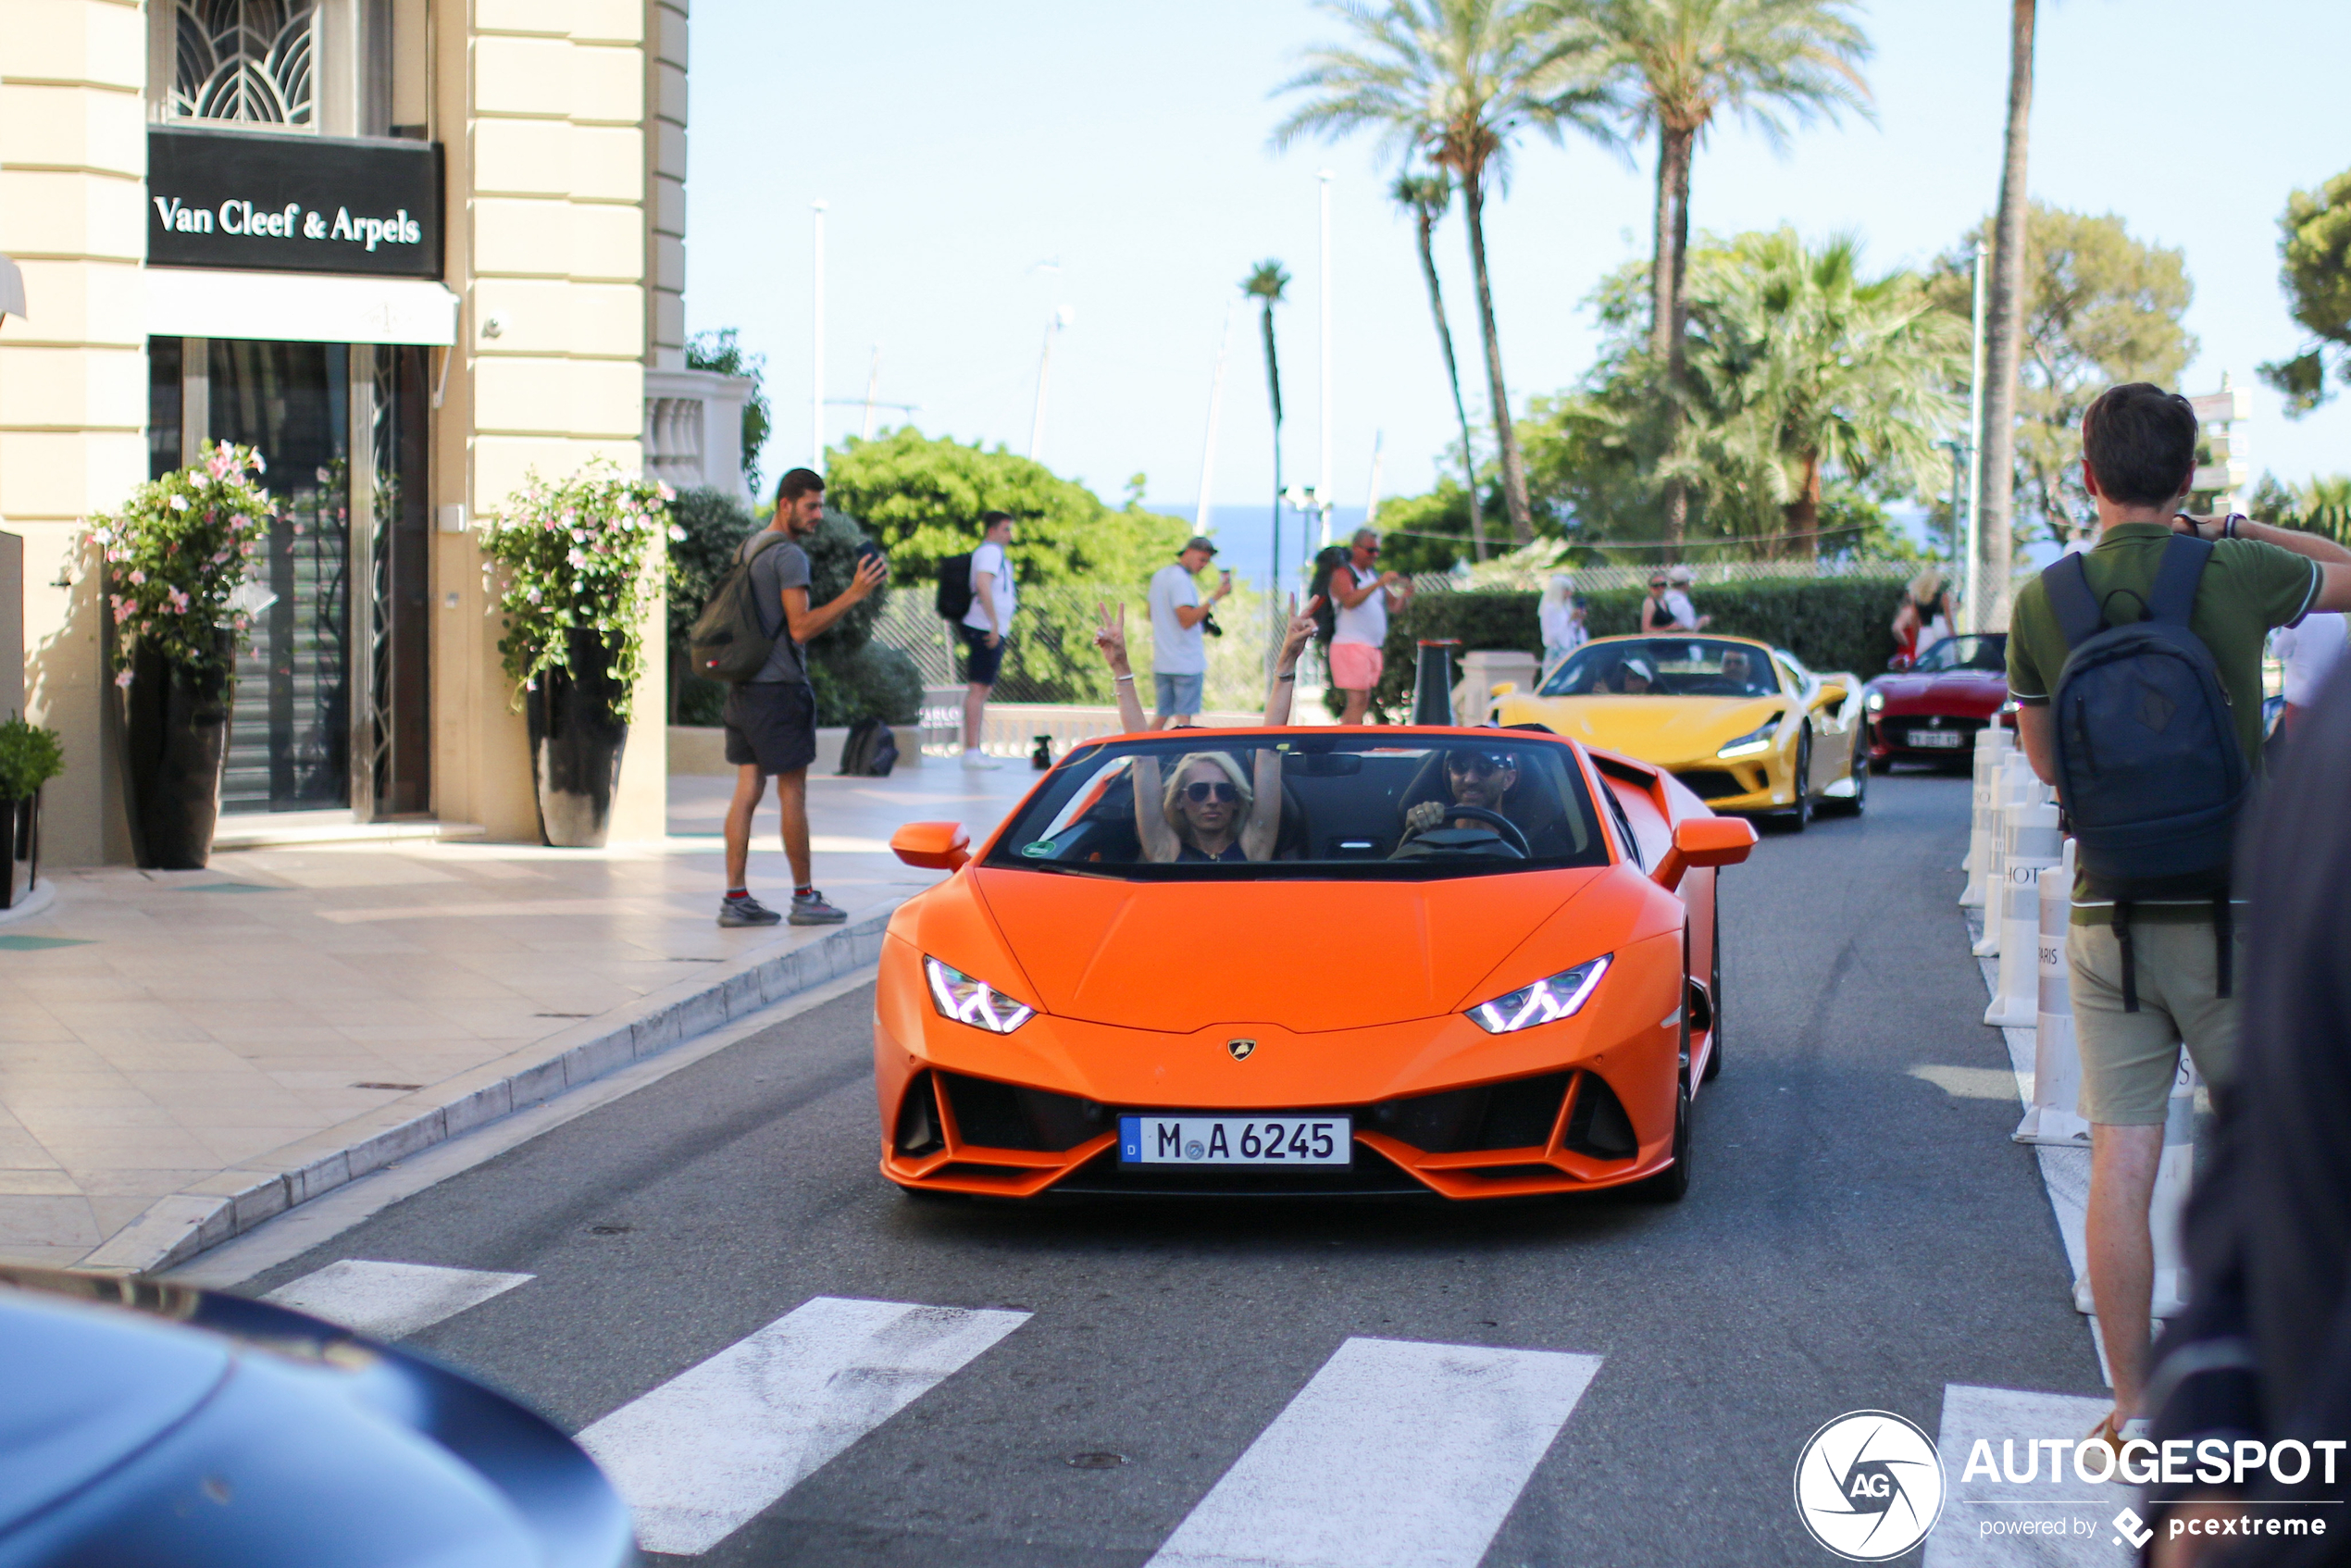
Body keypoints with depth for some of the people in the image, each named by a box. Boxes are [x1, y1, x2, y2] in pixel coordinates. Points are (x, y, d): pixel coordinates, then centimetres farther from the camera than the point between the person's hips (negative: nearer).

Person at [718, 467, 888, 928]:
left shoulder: (747, 549, 15)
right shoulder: (789, 555, -13)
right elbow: (800, 628, -19)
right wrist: (854, 593, -22)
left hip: (744, 687, 9)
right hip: (778, 687, -9)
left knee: (747, 790, 7)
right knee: (792, 793, 0)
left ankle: (736, 898, 4)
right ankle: (804, 897, 7)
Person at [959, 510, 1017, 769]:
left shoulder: (996, 553, 24)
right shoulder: (990, 551, -7)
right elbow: (982, 584, -21)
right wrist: (994, 623, -24)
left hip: (990, 631, 11)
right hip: (986, 629, -11)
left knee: (983, 689, 11)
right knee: (978, 688, -13)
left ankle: (975, 751, 14)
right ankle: (971, 752, -17)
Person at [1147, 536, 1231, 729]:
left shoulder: (1159, 576, 15)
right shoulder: (1182, 580, -14)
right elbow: (1187, 619, -22)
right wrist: (1214, 597, -21)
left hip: (1161, 662, 8)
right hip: (1187, 662, -8)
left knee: (1162, 717, 10)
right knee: (1184, 717, -4)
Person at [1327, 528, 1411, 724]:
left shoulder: (1373, 574, 19)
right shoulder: (1343, 574, -5)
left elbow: (1394, 605, 17)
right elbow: (1349, 601, -24)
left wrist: (1405, 596, -5)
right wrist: (1378, 584, -30)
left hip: (1373, 647, 8)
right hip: (1350, 645, -8)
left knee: (1364, 702, 8)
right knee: (1358, 700, -15)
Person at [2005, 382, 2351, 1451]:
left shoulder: (2042, 605, -1)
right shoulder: (2239, 578, -8)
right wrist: (2232, 530, 17)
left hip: (2108, 918, 2)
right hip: (2233, 915, -2)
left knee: (2120, 1169, 4)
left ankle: (2133, 1412, 8)